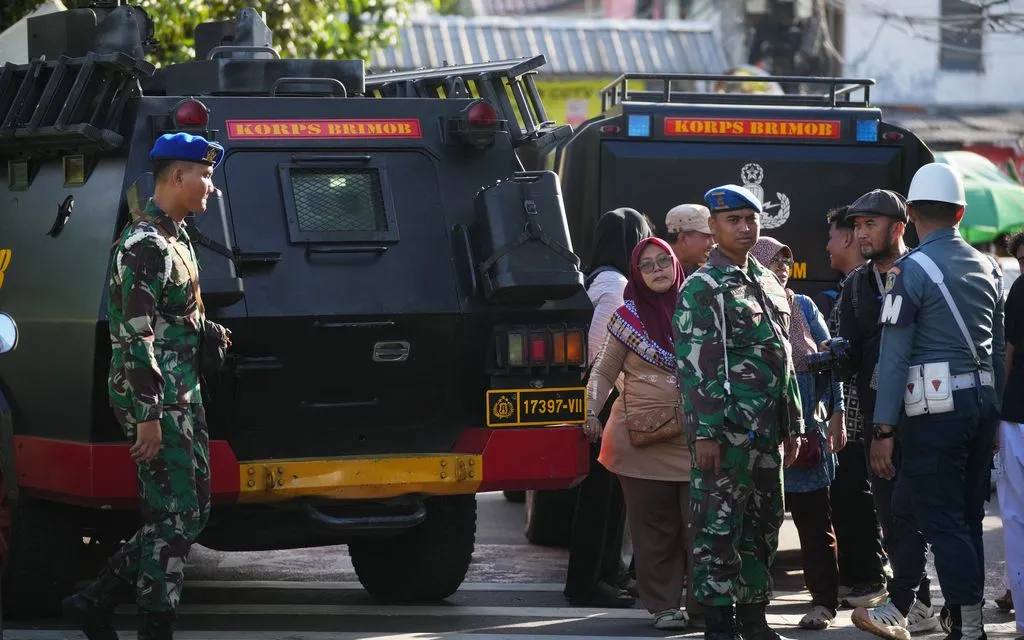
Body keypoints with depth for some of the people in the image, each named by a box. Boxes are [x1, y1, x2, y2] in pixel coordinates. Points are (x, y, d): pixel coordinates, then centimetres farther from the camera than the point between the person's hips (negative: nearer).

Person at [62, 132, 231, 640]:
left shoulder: (175, 238, 17)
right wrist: (149, 416, -23)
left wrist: (206, 330, 14)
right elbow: (136, 336, -20)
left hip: (181, 397, 10)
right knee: (175, 517, -7)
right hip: (158, 402, -10)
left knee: (189, 512, 12)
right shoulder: (146, 244, -15)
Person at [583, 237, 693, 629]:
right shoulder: (629, 316, 5)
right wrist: (591, 414, -8)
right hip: (642, 436, -1)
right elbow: (603, 372, 7)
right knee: (655, 527, 1)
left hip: (693, 436, 1)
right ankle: (664, 605, 7)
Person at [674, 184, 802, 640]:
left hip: (766, 430, 8)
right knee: (718, 525, -6)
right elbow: (693, 366, -13)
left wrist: (792, 425, 18)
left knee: (764, 521, 10)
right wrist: (705, 433, -19)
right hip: (726, 427, -8)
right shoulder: (702, 288, -7)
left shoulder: (768, 285, 17)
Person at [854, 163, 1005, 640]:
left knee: (941, 521, -3)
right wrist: (996, 413, 19)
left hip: (935, 409, -7)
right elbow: (999, 347, 14)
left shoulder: (911, 270, -9)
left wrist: (883, 430, -10)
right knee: (967, 518, 12)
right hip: (983, 402, 7)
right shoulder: (987, 268, 12)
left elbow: (894, 356, -11)